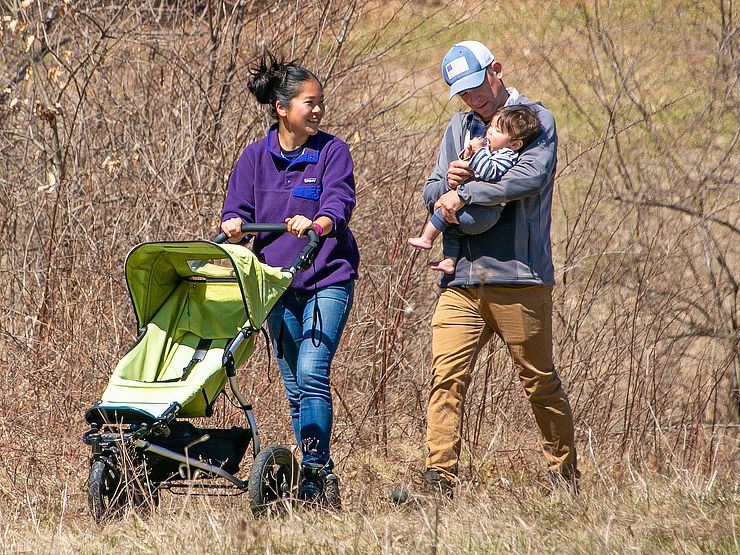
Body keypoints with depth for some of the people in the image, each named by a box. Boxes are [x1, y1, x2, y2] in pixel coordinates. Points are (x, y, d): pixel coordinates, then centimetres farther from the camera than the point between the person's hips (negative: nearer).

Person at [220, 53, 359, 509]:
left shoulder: (331, 151, -1)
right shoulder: (256, 157, 6)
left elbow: (340, 202, -15)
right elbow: (238, 210, 3)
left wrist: (316, 224, -36)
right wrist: (234, 225, -21)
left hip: (327, 280, -4)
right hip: (278, 283, 4)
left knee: (311, 374, -18)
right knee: (295, 386, 6)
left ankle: (315, 472, -15)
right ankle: (321, 479, 12)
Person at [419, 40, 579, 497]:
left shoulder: (535, 119, 1)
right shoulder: (459, 129, 19)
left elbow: (531, 177, -18)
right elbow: (432, 197, 18)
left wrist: (464, 194, -14)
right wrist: (446, 182, -6)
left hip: (518, 275, -4)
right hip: (462, 278, 4)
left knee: (540, 381, 4)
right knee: (447, 376, -10)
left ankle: (565, 472, 19)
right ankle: (441, 477, -14)